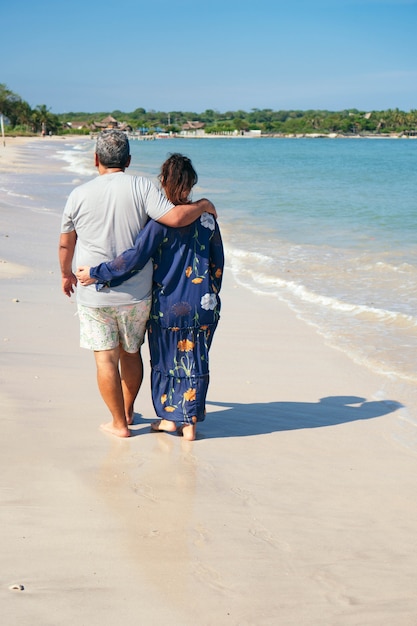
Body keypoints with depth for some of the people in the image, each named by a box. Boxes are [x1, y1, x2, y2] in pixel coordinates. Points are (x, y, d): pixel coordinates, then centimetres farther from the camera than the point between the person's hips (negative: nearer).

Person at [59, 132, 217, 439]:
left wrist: (67, 275, 26)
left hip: (95, 294, -1)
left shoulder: (79, 195, -4)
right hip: (136, 293, 1)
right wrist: (204, 206, 0)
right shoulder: (142, 187, -8)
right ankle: (127, 410, 36)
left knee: (106, 358, 7)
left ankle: (119, 423, 14)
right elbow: (175, 217, -20)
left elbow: (66, 244, 8)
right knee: (130, 352, 19)